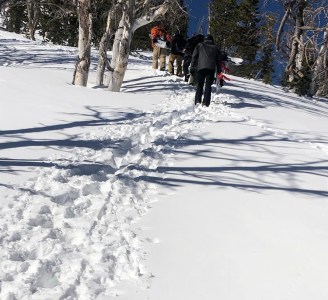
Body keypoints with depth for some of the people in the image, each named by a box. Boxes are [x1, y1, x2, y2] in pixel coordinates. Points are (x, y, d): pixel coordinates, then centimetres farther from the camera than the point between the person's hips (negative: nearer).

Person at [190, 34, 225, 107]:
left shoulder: (199, 46, 18)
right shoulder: (216, 48, 21)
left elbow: (194, 56, 10)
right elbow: (219, 60, 19)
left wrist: (192, 67, 8)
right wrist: (219, 71, 20)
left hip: (200, 67, 0)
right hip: (211, 68, 0)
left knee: (199, 85, 8)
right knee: (208, 85, 0)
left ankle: (197, 101, -6)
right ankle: (205, 103, -13)